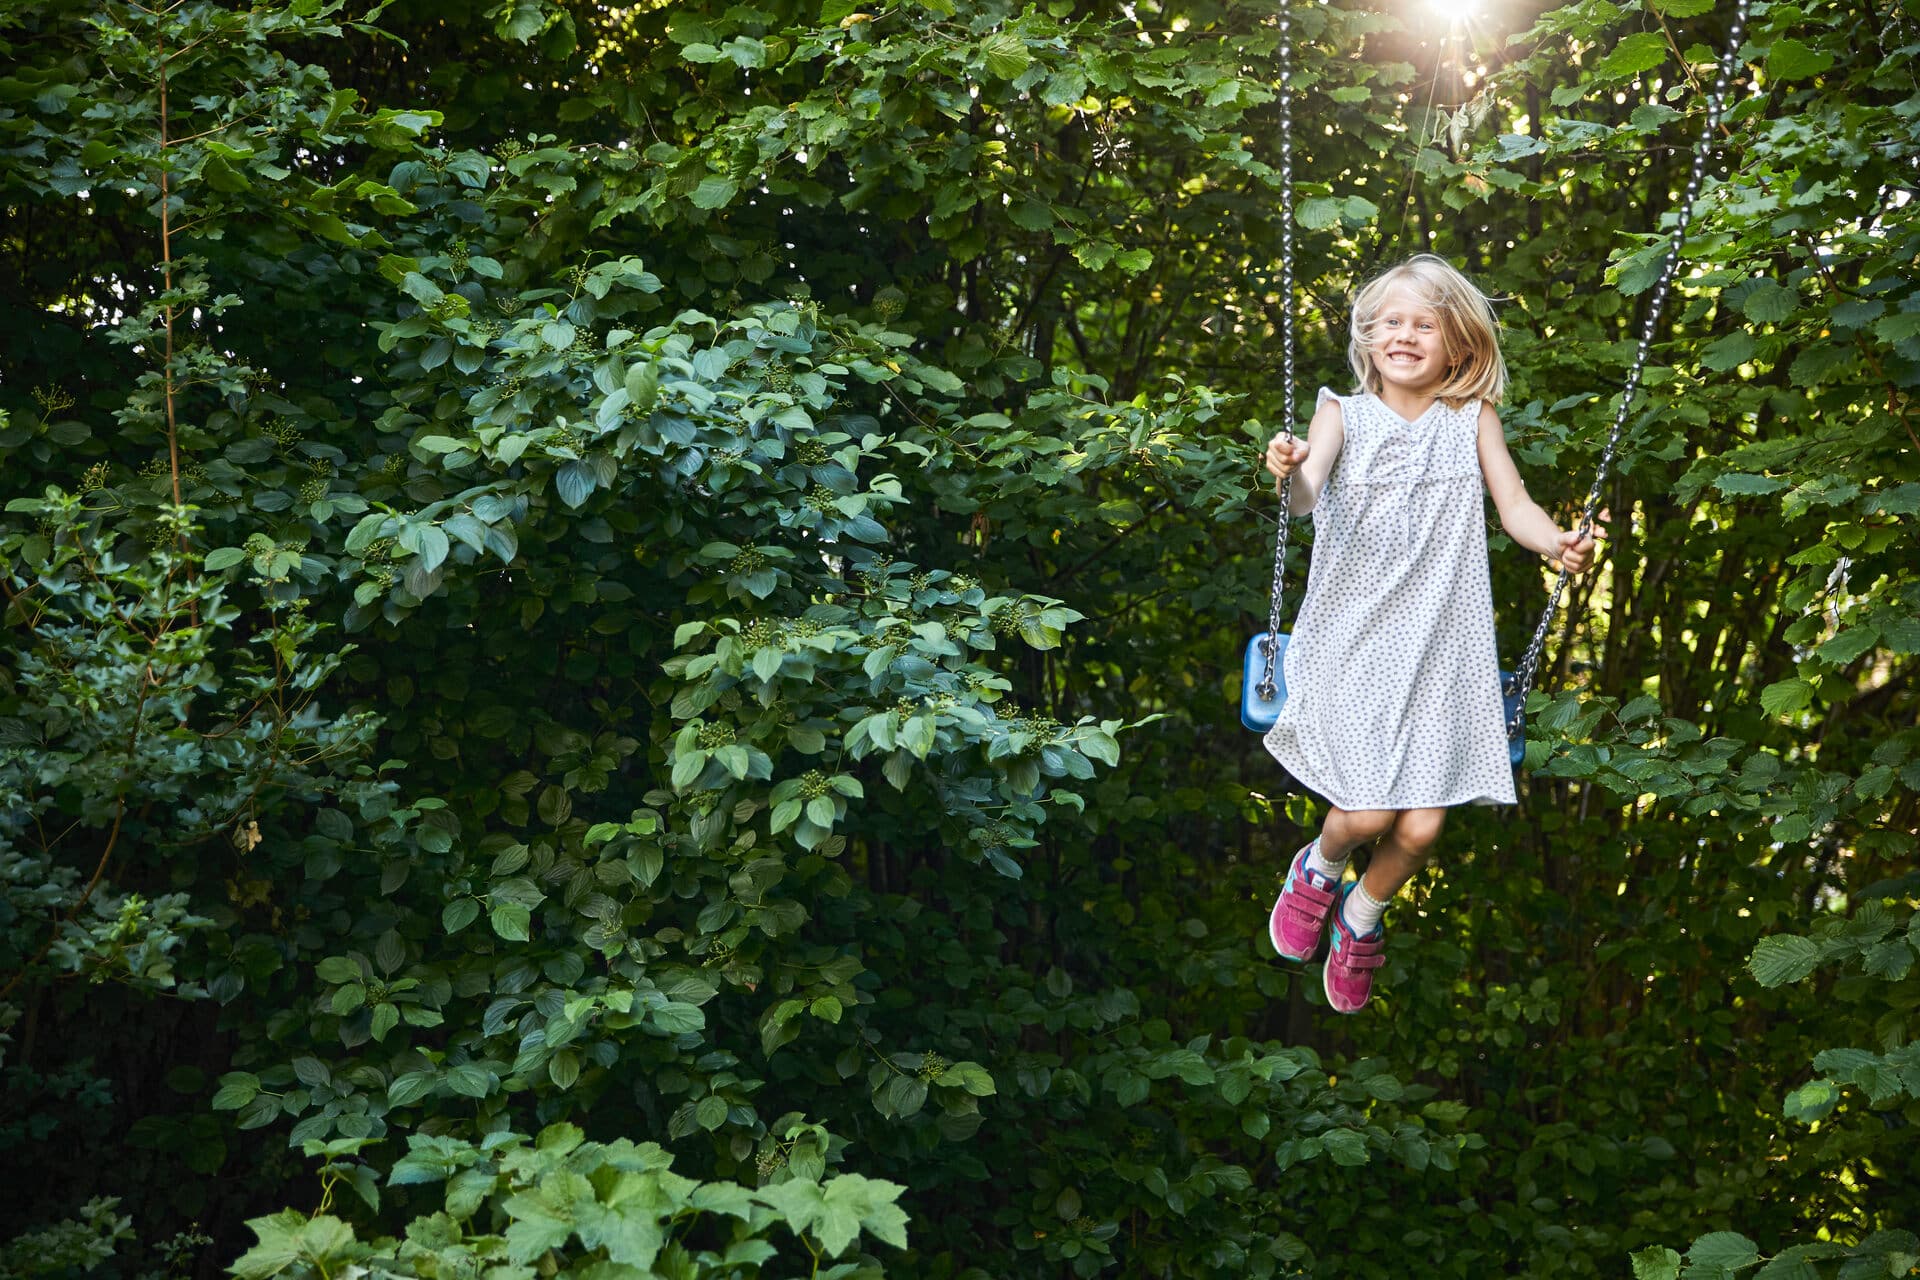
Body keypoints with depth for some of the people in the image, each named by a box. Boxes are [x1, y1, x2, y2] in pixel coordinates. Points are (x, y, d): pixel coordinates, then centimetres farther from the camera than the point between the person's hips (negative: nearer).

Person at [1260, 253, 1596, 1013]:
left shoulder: (1473, 419, 6)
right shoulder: (1343, 414, 0)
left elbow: (1515, 508, 0)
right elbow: (1305, 501, -16)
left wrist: (1559, 544, -22)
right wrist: (1289, 474, -40)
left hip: (1440, 645, 2)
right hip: (1352, 640, -2)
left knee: (1422, 826, -5)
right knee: (1368, 813, -14)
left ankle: (1361, 915, 29)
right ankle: (1318, 867, 24)